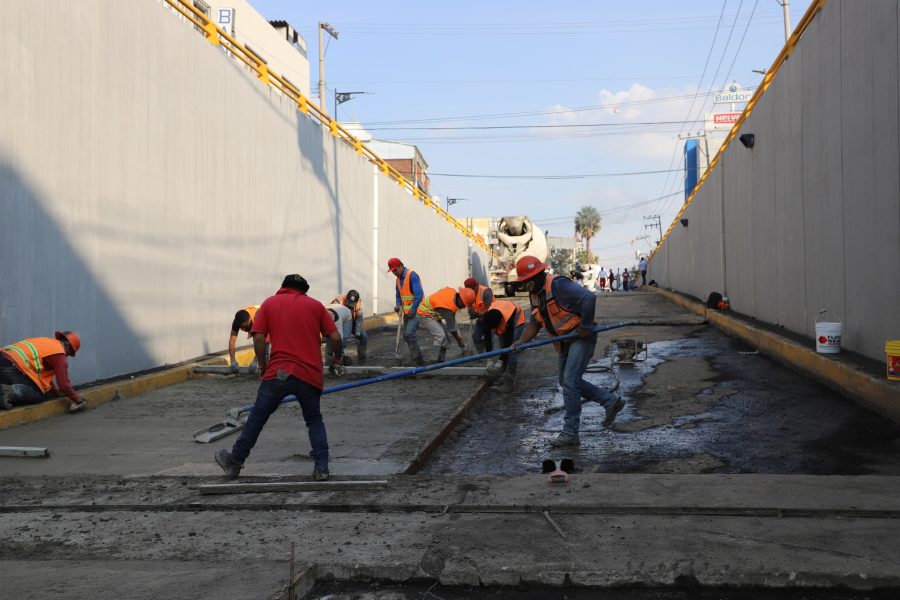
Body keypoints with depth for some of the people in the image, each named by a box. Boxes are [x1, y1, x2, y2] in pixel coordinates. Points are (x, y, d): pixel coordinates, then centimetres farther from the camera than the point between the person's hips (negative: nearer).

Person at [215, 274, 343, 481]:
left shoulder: (270, 303, 10)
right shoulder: (315, 305, 11)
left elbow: (258, 338, 0)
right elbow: (335, 337, 4)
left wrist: (262, 365, 12)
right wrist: (336, 358, 22)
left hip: (278, 373, -1)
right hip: (311, 375, 1)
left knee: (257, 418, 12)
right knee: (314, 420, 18)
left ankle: (235, 462, 24)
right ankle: (321, 467, 8)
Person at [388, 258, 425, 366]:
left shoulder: (412, 275, -14)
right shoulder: (398, 279, 12)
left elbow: (419, 294, -21)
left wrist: (413, 310, -20)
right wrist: (398, 305, 2)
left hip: (415, 310, -9)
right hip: (407, 311, 9)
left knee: (409, 333, -19)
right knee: (406, 335, 10)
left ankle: (417, 359, -13)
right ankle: (414, 357, 21)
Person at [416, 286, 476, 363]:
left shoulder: (453, 291, -10)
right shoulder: (448, 306, -33)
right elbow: (451, 327, -29)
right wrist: (460, 342, -21)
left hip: (434, 314, 10)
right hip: (426, 315, -10)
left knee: (446, 338, 3)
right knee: (441, 336, -25)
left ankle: (442, 359, 5)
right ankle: (440, 359, -22)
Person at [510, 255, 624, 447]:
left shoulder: (558, 285, -23)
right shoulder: (534, 294, 6)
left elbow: (589, 298, -31)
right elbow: (534, 322, 9)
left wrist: (585, 326, -24)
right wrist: (522, 340, -7)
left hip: (582, 338, -10)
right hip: (565, 342, 10)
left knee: (570, 382, -13)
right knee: (566, 381, 16)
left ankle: (570, 433, -7)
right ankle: (611, 401, 27)